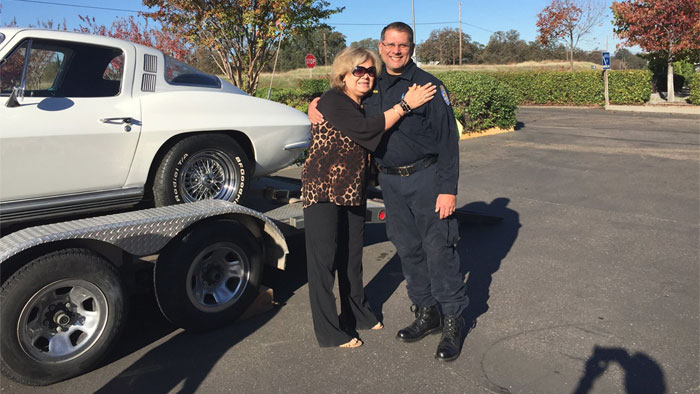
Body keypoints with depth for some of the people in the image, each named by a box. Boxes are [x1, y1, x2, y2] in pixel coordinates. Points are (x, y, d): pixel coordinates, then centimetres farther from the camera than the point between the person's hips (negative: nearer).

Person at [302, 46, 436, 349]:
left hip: (353, 192, 8)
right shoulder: (333, 100, -14)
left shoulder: (365, 105, 11)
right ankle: (328, 331, 14)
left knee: (352, 255, 16)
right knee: (324, 258, 1)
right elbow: (365, 130, -27)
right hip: (322, 189, -8)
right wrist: (405, 104, -25)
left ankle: (356, 314, 34)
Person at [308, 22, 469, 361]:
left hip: (426, 177, -5)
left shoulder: (428, 85, -7)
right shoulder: (371, 86, 9)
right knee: (408, 249, 12)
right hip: (390, 180, 5)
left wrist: (448, 189, -15)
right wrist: (315, 104, 4)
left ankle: (453, 320, 13)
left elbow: (448, 139, -10)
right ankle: (426, 311, 28)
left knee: (438, 249, -2)